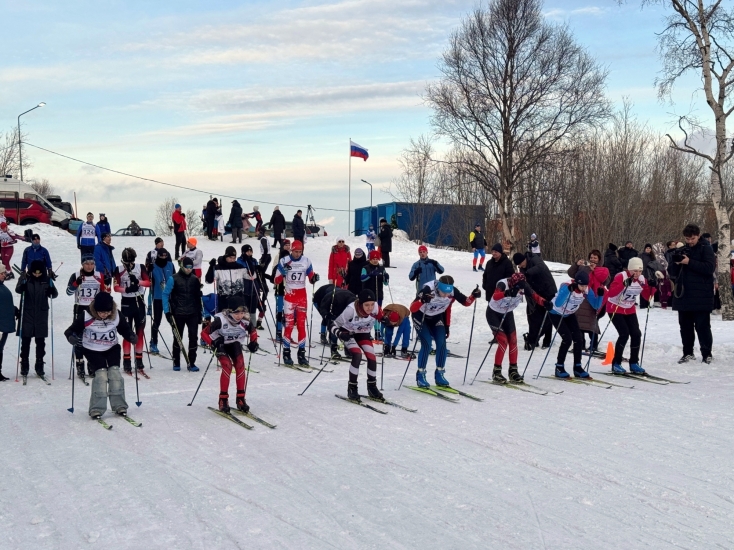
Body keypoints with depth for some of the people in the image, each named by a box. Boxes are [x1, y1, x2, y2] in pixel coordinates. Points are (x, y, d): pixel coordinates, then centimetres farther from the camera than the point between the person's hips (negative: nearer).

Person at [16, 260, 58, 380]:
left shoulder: (47, 280, 0)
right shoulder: (26, 278, -5)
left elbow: (54, 295, 2)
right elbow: (18, 290, -18)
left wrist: (51, 291, -21)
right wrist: (22, 282, -38)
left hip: (41, 315, 1)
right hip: (27, 314, -1)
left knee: (40, 341, 7)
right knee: (25, 341, 2)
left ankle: (39, 366, 15)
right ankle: (24, 366, 10)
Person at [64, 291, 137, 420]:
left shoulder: (117, 316, -12)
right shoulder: (86, 317, -21)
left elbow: (125, 329, 1)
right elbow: (72, 330, -13)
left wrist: (132, 337, -18)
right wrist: (71, 338, -34)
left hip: (112, 348, 2)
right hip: (92, 350, -2)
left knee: (114, 371, -13)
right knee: (101, 373, -18)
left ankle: (119, 406, -3)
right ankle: (96, 409, -13)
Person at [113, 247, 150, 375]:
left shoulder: (140, 268, 0)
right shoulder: (119, 270, -4)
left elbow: (148, 282, -6)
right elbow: (116, 288, -8)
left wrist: (138, 281, -24)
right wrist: (126, 289, -26)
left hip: (139, 302, 2)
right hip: (126, 302, -2)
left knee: (140, 332, 7)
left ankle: (139, 361, 17)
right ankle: (126, 362, 2)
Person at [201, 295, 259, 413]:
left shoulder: (245, 321, -20)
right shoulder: (220, 320, -31)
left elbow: (253, 331, 3)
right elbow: (204, 333, -24)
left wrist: (253, 342, -13)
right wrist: (213, 343, -37)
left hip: (235, 344, 3)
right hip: (221, 345, -3)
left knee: (240, 366, -16)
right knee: (227, 366, -23)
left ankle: (240, 398, -5)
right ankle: (223, 399, -14)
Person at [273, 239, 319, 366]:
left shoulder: (306, 261, 2)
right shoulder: (284, 261, -5)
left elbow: (311, 279, 8)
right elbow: (276, 281, -5)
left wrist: (314, 278, -14)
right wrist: (283, 271, -23)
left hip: (302, 296, 2)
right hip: (289, 296, -2)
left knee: (302, 325, 2)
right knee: (289, 325, -6)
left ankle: (301, 353, 6)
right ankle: (286, 353, 2)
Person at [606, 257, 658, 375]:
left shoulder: (642, 279, -2)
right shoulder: (621, 276, -21)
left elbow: (647, 297, 2)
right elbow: (611, 293, -32)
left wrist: (653, 286, -13)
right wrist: (624, 284, -42)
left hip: (630, 310, 6)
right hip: (615, 308, -6)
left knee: (636, 334, -3)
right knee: (624, 334, -17)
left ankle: (634, 363, 11)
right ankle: (616, 364, -6)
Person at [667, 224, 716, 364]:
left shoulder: (706, 249, 0)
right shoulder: (680, 251, 13)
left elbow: (710, 268, -14)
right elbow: (672, 273, 13)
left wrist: (689, 262, -18)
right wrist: (676, 264, -8)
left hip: (701, 297, -5)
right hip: (683, 296, 5)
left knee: (702, 326, -3)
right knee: (685, 327, 9)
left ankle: (707, 354, 6)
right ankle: (688, 353, 18)